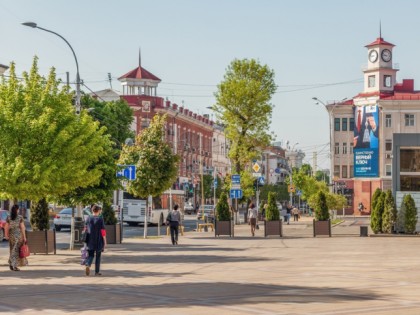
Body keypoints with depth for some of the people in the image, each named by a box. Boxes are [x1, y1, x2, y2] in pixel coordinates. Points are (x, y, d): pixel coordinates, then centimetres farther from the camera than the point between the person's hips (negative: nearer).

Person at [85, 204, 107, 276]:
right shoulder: (100, 219, -10)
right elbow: (103, 231, -10)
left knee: (91, 255, 10)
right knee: (98, 256, 10)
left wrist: (86, 240, 20)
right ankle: (97, 271, 14)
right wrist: (105, 241, -2)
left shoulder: (89, 218, 0)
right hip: (99, 241, -2)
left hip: (90, 241, 2)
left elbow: (86, 229, 7)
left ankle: (88, 265, -18)